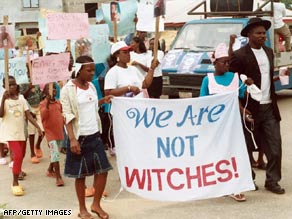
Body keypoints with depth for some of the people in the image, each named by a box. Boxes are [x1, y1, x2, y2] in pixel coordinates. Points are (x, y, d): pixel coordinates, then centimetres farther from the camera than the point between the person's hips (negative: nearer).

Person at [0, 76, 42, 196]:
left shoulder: (21, 99, 4)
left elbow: (28, 115, 1)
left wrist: (38, 127, -9)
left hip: (21, 133, 6)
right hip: (10, 133, -5)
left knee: (20, 156, 13)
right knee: (18, 156, -18)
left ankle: (15, 181, 27)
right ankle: (15, 183, -8)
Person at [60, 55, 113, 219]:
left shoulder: (91, 86, 9)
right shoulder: (68, 89, -11)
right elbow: (68, 115, -15)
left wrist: (103, 101, 4)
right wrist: (72, 139, -21)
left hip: (95, 135, 6)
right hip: (80, 137, -6)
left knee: (103, 170, 5)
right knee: (81, 175, 4)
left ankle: (96, 204, 21)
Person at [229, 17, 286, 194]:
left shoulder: (269, 52, 11)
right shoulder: (239, 56, -11)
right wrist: (241, 109, -12)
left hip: (269, 107, 6)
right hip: (250, 109, -6)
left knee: (275, 145, 2)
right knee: (248, 147, 8)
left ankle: (272, 181, 13)